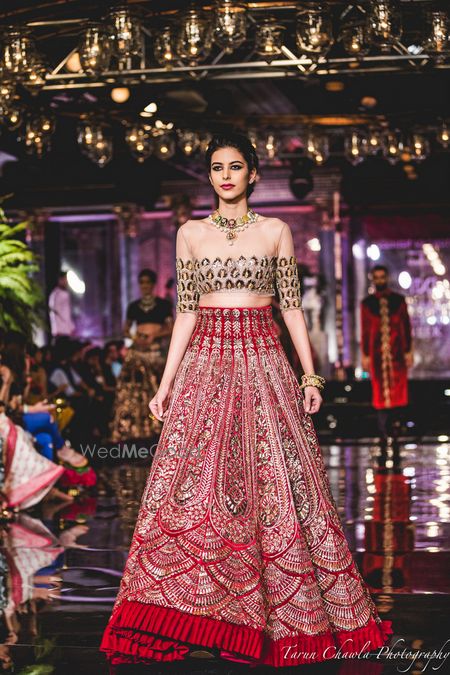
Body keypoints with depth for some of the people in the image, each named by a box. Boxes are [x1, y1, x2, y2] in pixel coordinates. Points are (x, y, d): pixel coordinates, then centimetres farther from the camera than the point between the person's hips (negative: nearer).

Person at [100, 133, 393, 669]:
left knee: (277, 483, -2)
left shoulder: (276, 231, 8)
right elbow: (186, 312, 8)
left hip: (263, 363, 0)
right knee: (192, 486, -7)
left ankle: (287, 614, 9)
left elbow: (291, 305, 8)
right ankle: (186, 612, 1)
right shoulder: (191, 234, 9)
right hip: (205, 364, 1)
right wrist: (165, 383, 3)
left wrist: (310, 374, 1)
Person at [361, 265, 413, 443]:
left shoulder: (399, 300, 5)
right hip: (377, 353, -1)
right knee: (380, 391, -1)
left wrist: (409, 351, 1)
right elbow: (364, 331, 3)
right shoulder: (367, 303, 4)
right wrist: (365, 355, -1)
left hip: (397, 353, 1)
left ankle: (395, 421, 16)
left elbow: (406, 327, 6)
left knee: (398, 389, -1)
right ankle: (384, 431, 2)